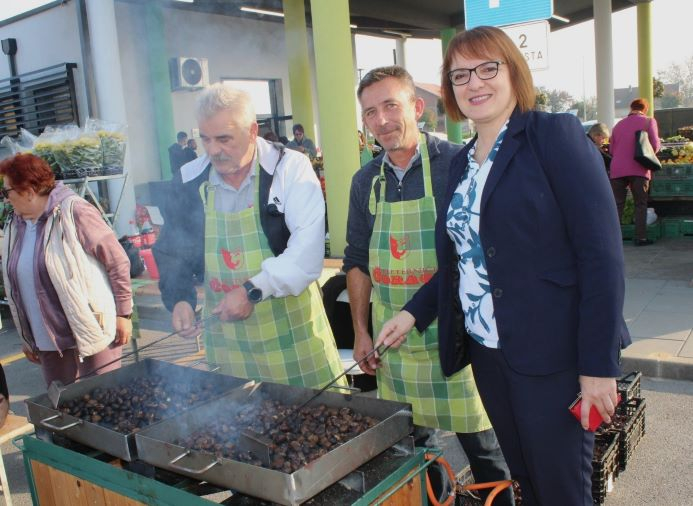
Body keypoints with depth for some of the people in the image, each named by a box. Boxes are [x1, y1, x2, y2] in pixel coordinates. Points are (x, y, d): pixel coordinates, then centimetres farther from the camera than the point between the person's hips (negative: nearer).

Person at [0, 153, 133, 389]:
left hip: (93, 334, -6)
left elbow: (118, 261, -11)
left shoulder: (73, 211, -11)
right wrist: (27, 337, 19)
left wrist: (123, 314, -10)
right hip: (49, 344, 6)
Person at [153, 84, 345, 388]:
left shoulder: (291, 168, -9)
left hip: (292, 329, -3)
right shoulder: (190, 180, 2)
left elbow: (307, 251, -18)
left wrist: (252, 290, -23)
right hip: (224, 337, 3)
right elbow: (171, 250, 14)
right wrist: (179, 299, -1)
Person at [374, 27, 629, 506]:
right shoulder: (462, 162, 12)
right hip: (487, 353, 6)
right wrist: (414, 313, 5)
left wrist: (599, 364, -18)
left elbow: (602, 253, -14)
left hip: (552, 354, -6)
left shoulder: (556, 135, -8)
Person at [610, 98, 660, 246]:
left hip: (617, 169, 3)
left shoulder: (618, 124, 17)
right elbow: (655, 145, -3)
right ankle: (640, 237, 1)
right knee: (641, 204, 4)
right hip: (638, 169, -3)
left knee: (617, 205, 6)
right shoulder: (649, 121, 6)